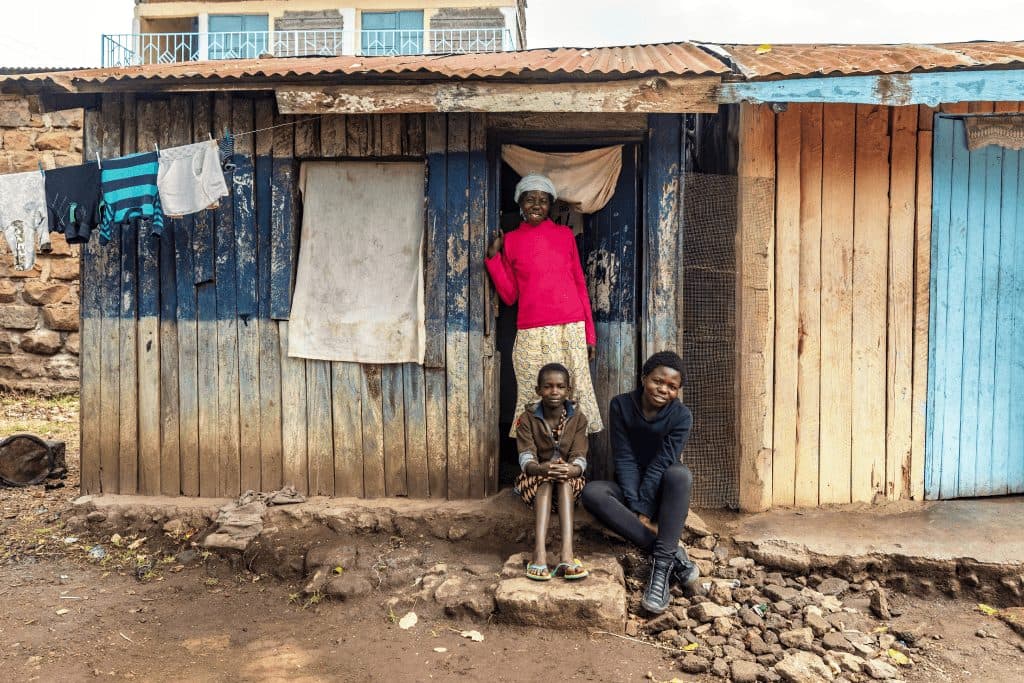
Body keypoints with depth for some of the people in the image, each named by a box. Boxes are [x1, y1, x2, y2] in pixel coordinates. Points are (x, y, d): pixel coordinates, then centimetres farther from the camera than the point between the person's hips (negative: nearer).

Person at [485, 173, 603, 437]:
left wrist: (590, 333, 7)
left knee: (573, 395, 2)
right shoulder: (511, 240, 7)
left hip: (571, 330, 1)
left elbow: (580, 285, 11)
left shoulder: (565, 235, 9)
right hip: (532, 334, -1)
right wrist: (493, 257, -1)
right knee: (536, 399, 0)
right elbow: (509, 296, 8)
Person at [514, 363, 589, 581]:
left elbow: (579, 458, -15)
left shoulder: (577, 418, -4)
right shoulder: (527, 418, -7)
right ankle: (540, 553, -53)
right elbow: (526, 458, -20)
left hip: (569, 481, 1)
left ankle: (567, 553, -50)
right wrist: (544, 468, -44)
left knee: (564, 476, -34)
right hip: (536, 480, -1)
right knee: (546, 480, -35)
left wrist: (571, 469, -42)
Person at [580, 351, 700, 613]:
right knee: (591, 492, -31)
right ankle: (674, 555, -32)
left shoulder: (681, 416, -13)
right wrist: (635, 508, -22)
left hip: (661, 492, -1)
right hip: (630, 488, 2)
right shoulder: (621, 405, -9)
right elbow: (624, 459, -13)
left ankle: (662, 564, -36)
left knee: (679, 473, -35)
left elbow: (661, 464, -20)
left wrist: (643, 512, -25)